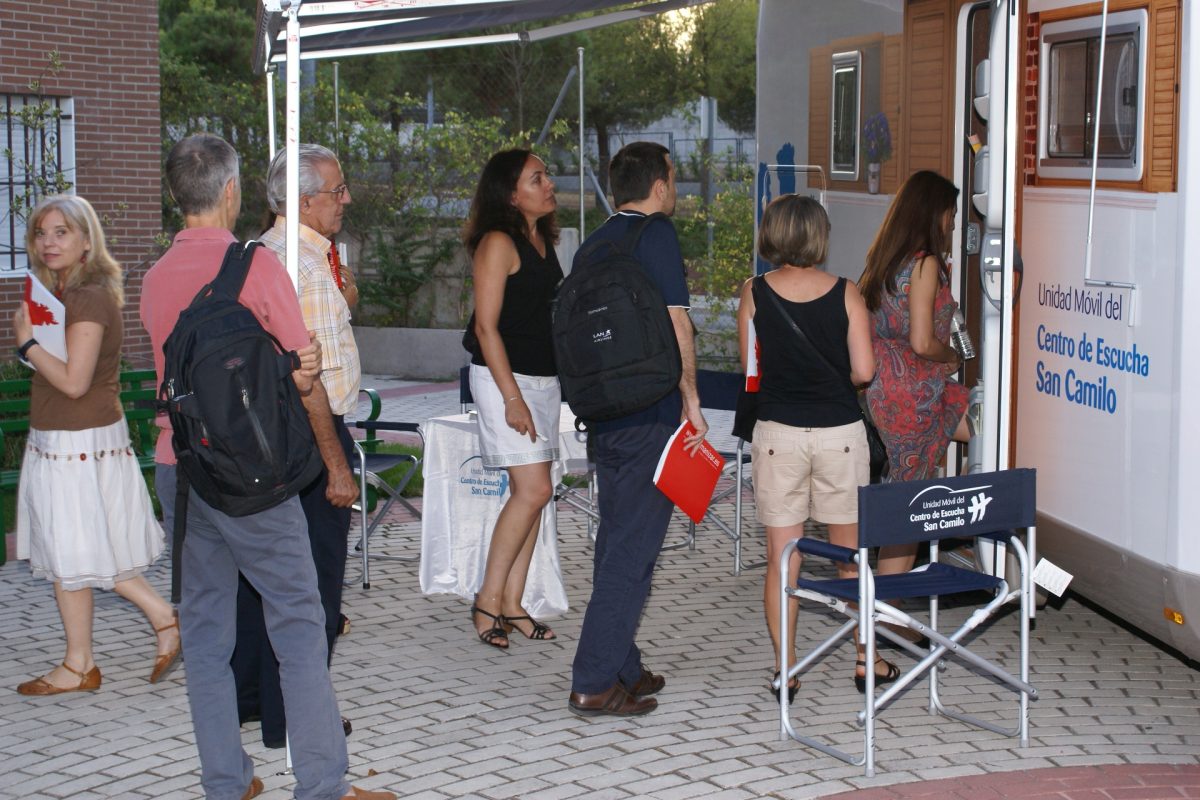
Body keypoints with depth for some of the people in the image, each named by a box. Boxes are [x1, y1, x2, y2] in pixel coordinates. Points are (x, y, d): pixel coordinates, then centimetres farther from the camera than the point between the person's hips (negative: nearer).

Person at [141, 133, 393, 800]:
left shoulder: (156, 278, 9)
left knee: (205, 626, 10)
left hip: (177, 467, 6)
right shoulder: (257, 264, -8)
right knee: (298, 622, -1)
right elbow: (305, 375, -6)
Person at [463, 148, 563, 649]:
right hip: (504, 377, -8)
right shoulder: (498, 243, -12)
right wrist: (512, 397, -19)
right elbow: (486, 326, -15)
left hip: (544, 378, 8)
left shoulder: (542, 240, 13)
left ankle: (511, 605, 11)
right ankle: (489, 599, -3)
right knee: (533, 490, -13)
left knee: (529, 494, 6)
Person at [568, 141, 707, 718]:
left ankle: (622, 669, 23)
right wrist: (691, 401, -8)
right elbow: (676, 325, -14)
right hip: (650, 415, -8)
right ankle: (594, 685, -4)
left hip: (602, 414, 8)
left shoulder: (595, 243, 12)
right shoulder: (657, 234, -9)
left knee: (616, 542, 15)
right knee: (633, 548, -4)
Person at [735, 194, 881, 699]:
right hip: (840, 431, 0)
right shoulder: (845, 294, -5)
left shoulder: (755, 293, -4)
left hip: (778, 433, 0)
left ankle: (785, 670, 8)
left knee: (781, 557, 6)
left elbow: (749, 365, 3)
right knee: (850, 553, 14)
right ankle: (865, 656, 22)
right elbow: (864, 371, -7)